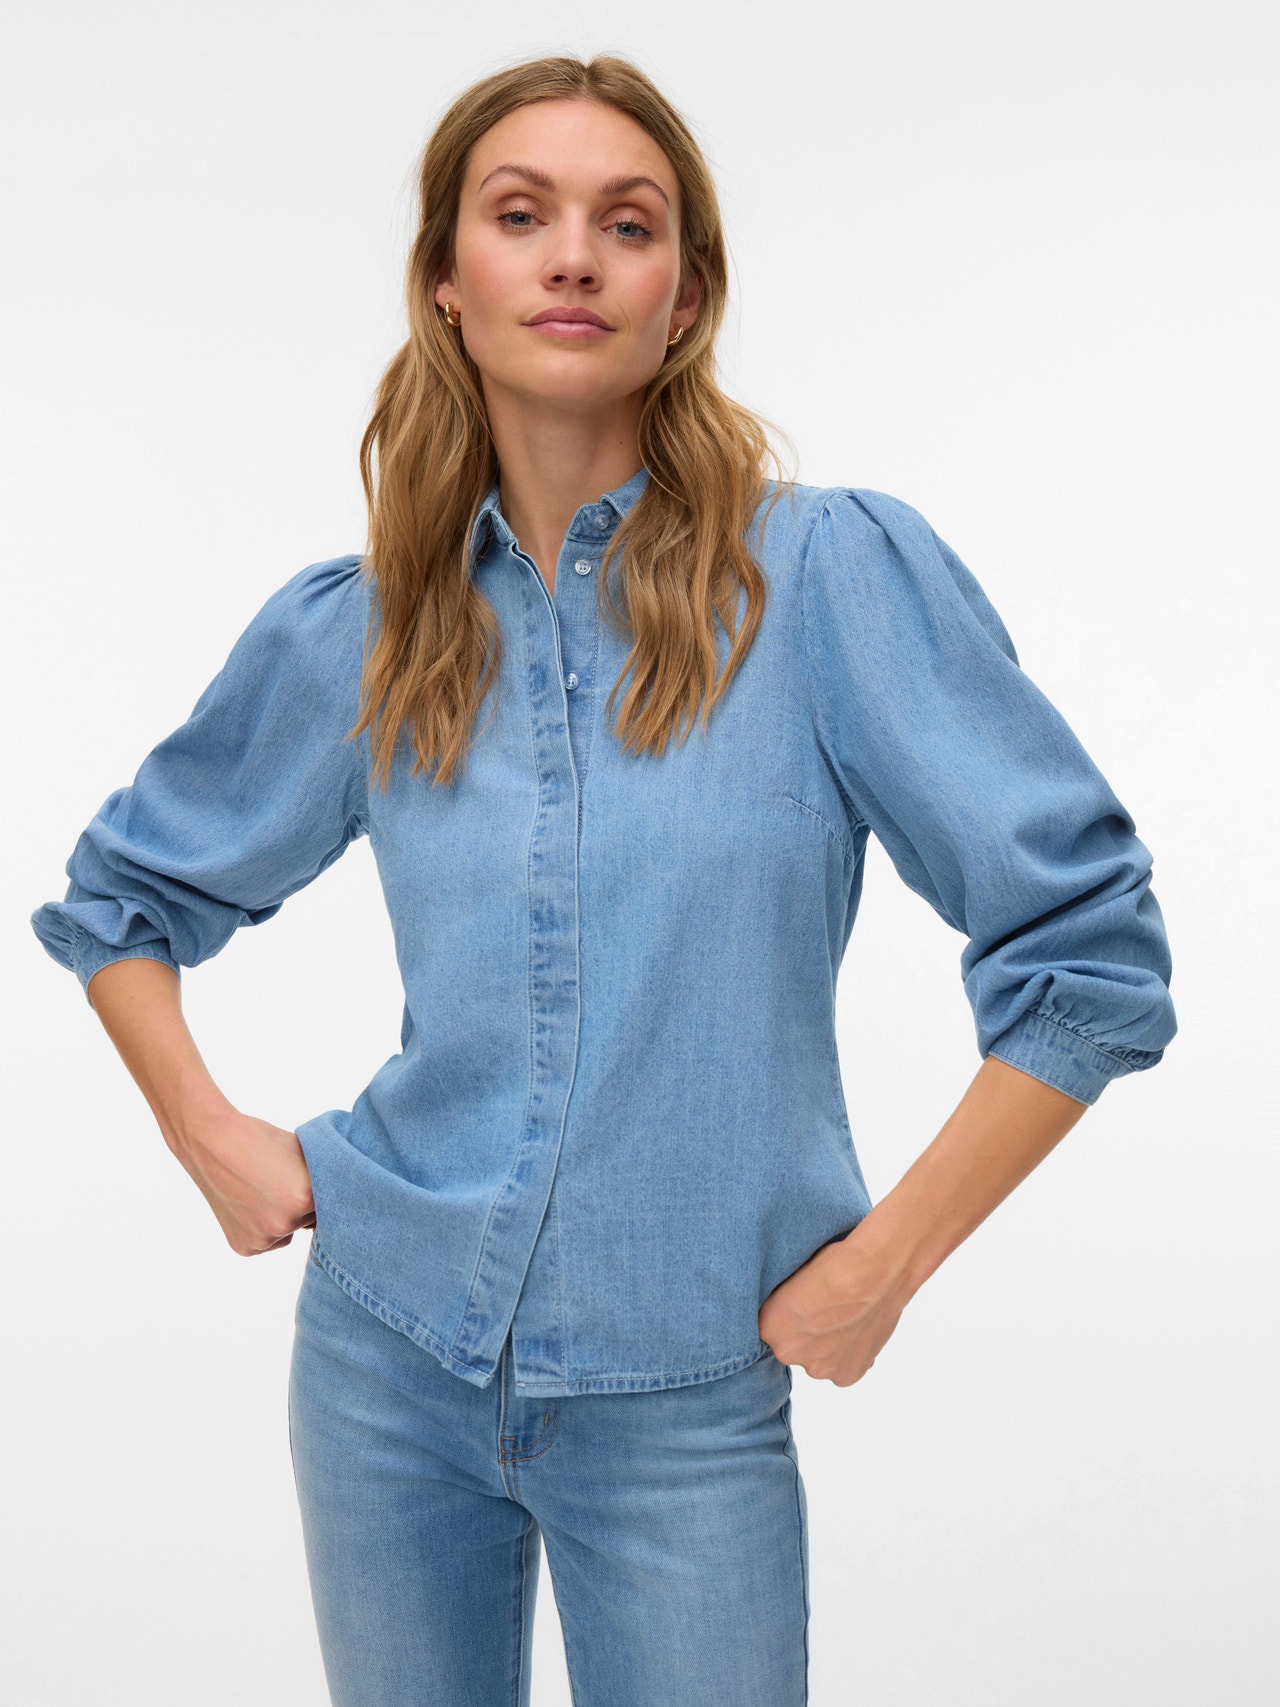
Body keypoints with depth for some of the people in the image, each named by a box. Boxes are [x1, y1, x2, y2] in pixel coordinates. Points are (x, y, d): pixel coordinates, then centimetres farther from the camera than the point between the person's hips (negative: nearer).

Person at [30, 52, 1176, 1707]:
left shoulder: (832, 574, -12)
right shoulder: (349, 635, -1)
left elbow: (1093, 949, -11)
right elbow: (116, 894, 15)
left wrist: (880, 1262, -10)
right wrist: (211, 1137, 3)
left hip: (684, 1404, -2)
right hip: (388, 1358, 3)